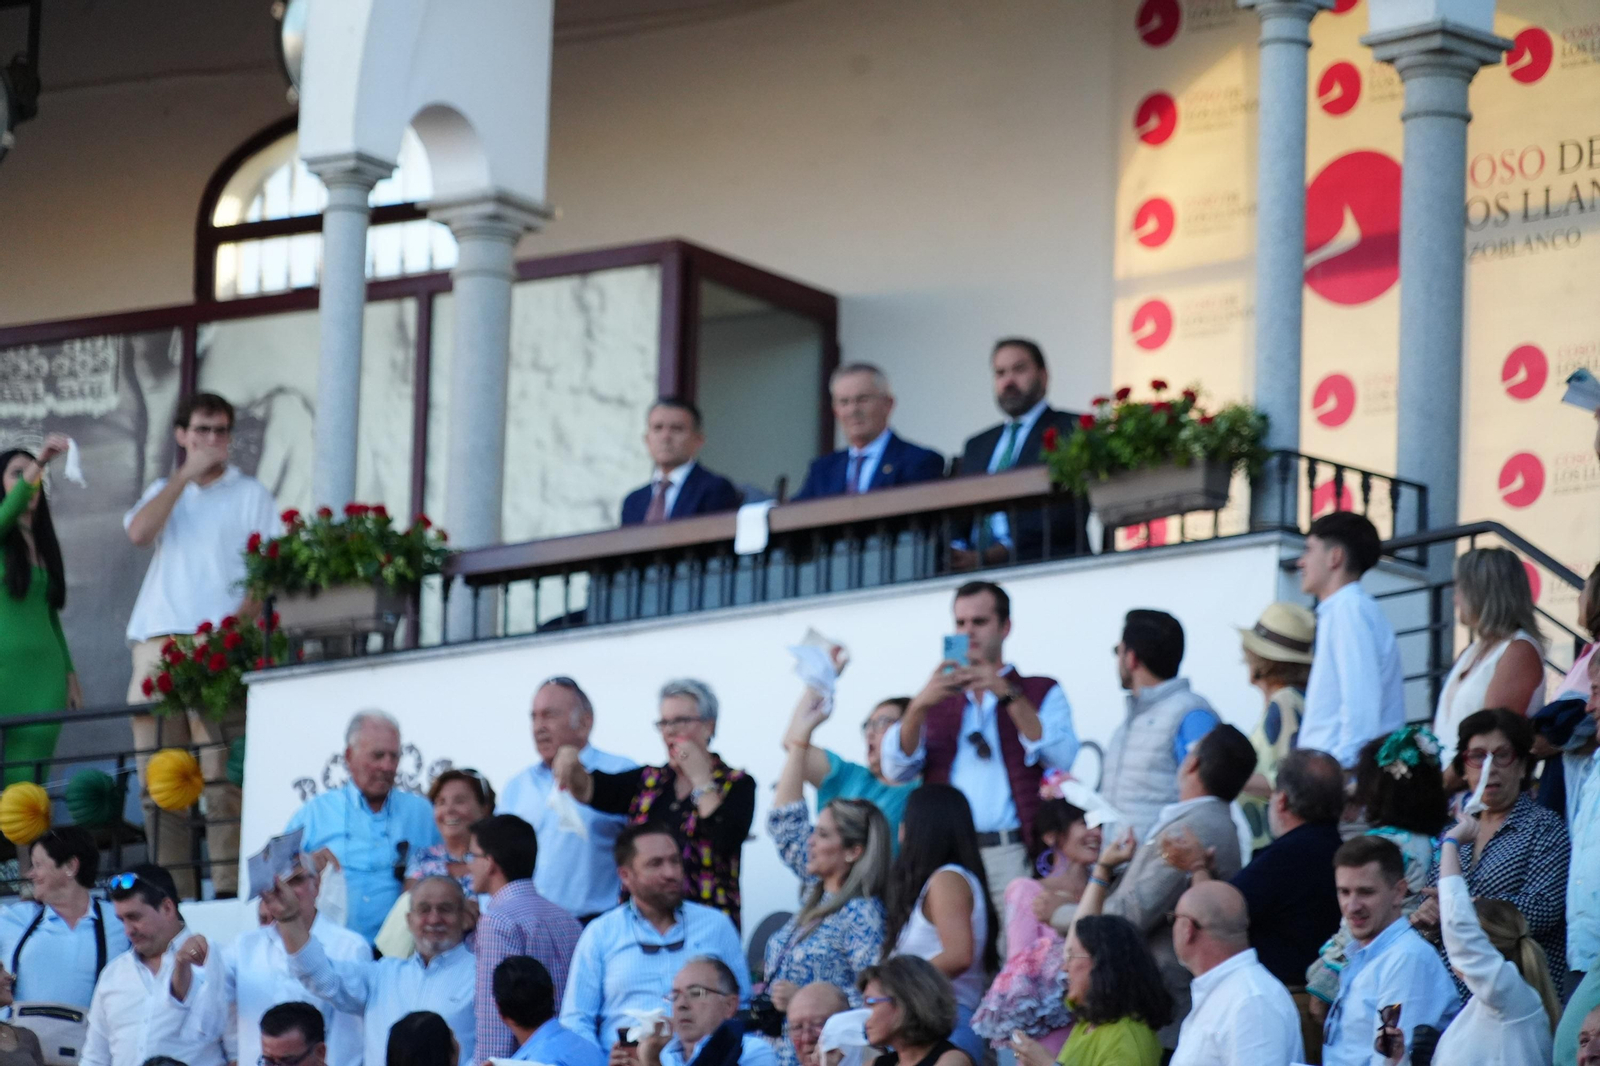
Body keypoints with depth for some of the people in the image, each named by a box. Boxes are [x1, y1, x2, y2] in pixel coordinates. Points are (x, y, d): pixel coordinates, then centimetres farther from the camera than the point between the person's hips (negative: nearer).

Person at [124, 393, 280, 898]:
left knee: (221, 775, -13)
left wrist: (242, 620, -13)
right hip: (157, 643, 4)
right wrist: (187, 473, 0)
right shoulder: (163, 492, 22)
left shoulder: (250, 495, 13)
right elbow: (139, 532, 0)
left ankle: (228, 887, -16)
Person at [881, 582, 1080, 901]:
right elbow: (896, 769, 9)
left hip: (1010, 854, -2)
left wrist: (1008, 694, -9)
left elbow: (1062, 758, -2)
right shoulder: (938, 700, 23)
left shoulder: (1042, 692, 17)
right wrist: (919, 706, -7)